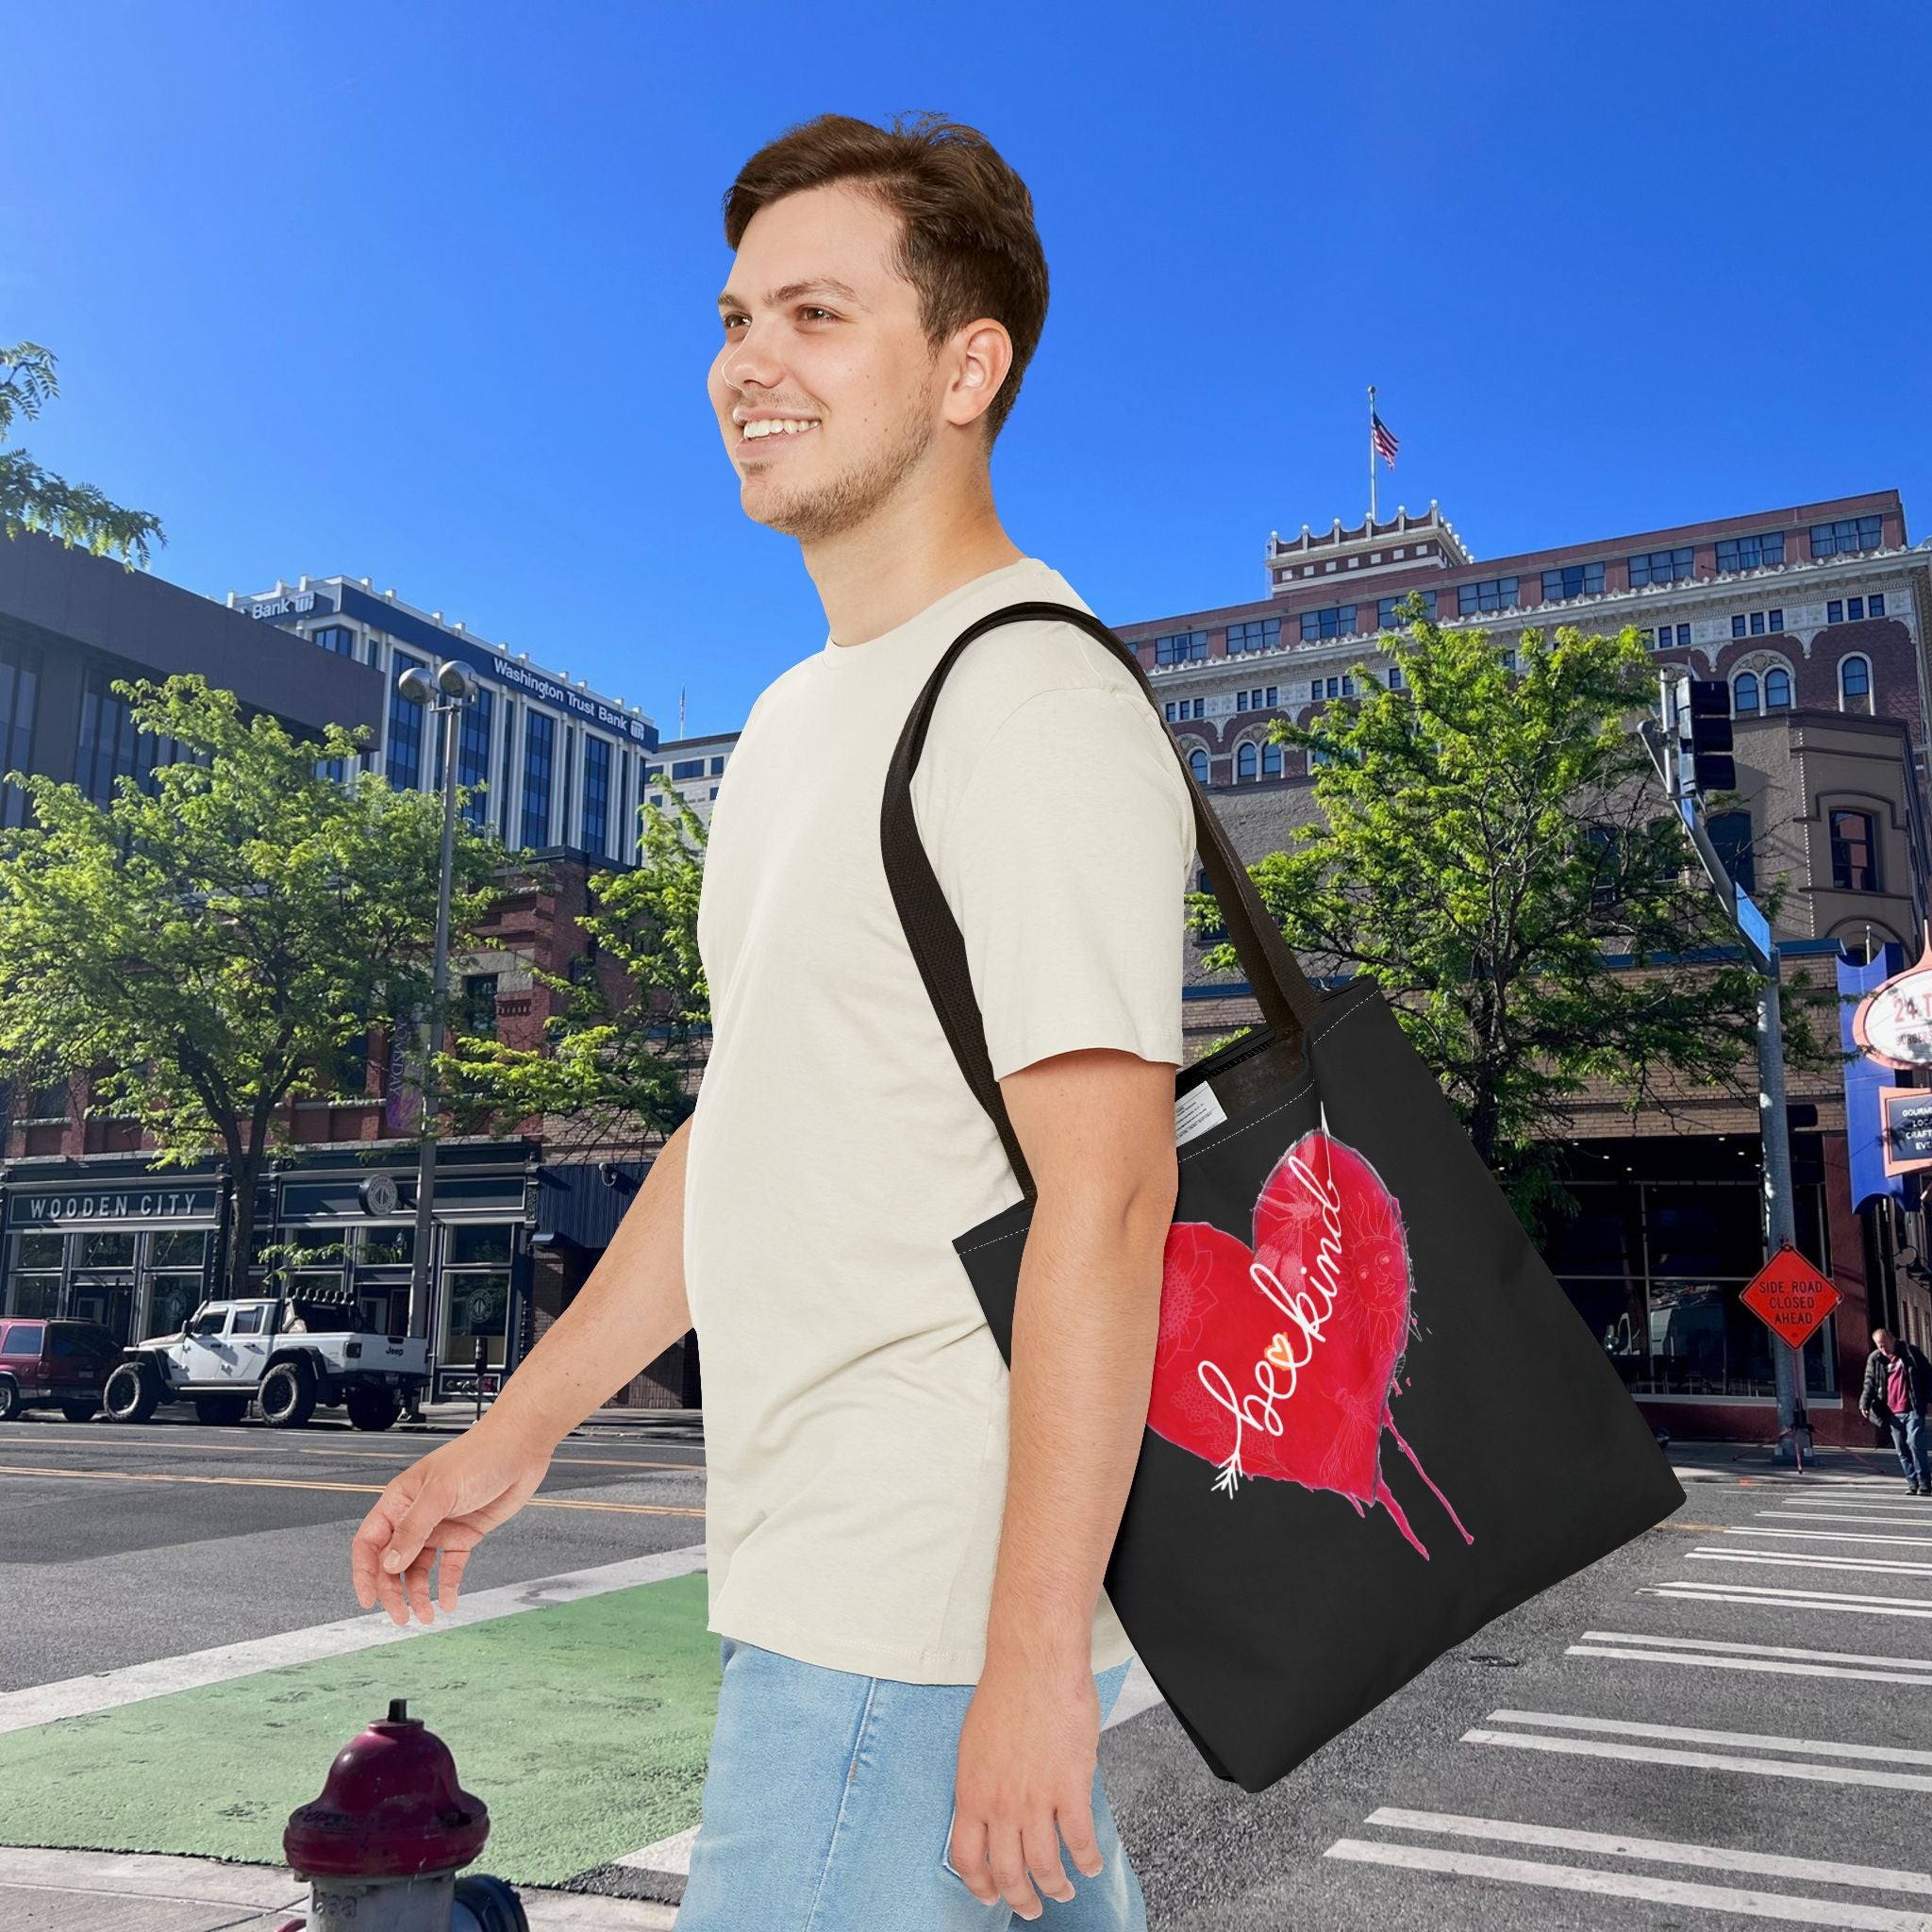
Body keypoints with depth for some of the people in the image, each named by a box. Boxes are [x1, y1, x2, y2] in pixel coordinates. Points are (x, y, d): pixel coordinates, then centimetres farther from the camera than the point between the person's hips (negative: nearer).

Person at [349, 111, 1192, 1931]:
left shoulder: (1036, 705, -15)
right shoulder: (800, 718, 14)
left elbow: (1104, 1199, -22)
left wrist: (1033, 1646, -22)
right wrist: (518, 1432, 18)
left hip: (930, 1593, -9)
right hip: (815, 1561, 9)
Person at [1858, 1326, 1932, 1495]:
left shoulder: (1911, 1352, 1)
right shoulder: (1874, 1359, 7)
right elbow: (1869, 1383, 8)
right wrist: (1864, 1403, -6)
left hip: (1913, 1409, -4)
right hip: (1893, 1413, 4)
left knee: (1915, 1443, -14)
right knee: (1902, 1450, 5)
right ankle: (1912, 1483, 13)